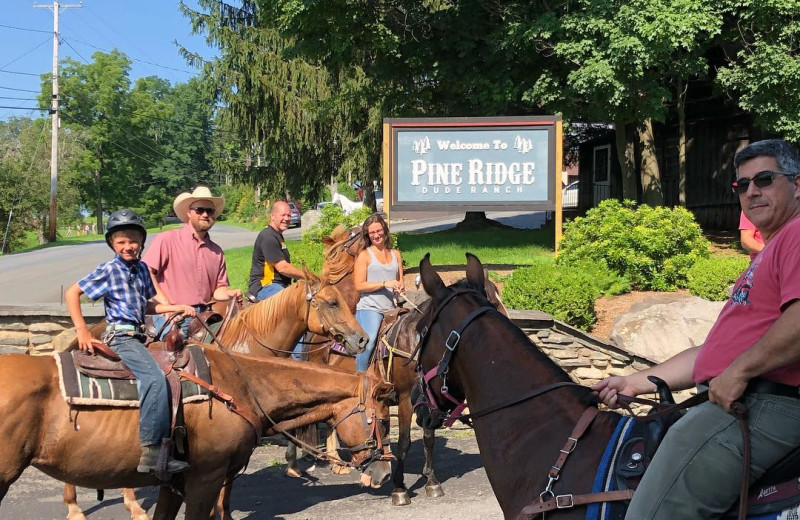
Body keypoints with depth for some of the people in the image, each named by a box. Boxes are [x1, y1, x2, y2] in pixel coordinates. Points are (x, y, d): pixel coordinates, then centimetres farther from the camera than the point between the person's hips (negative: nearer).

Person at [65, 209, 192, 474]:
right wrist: (81, 330, -10)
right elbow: (72, 293, -3)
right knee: (154, 378, -28)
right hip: (120, 336, -9)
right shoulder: (108, 270, -5)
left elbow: (150, 304, 21)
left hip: (137, 336, 9)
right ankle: (150, 452, -32)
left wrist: (175, 308, 4)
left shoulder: (142, 268, 14)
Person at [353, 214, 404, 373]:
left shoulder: (395, 254, 17)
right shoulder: (364, 255, 1)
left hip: (390, 308, 6)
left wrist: (400, 288, -1)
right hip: (369, 308, -6)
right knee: (368, 342, -25)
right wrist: (385, 283, -14)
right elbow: (359, 285, -7)